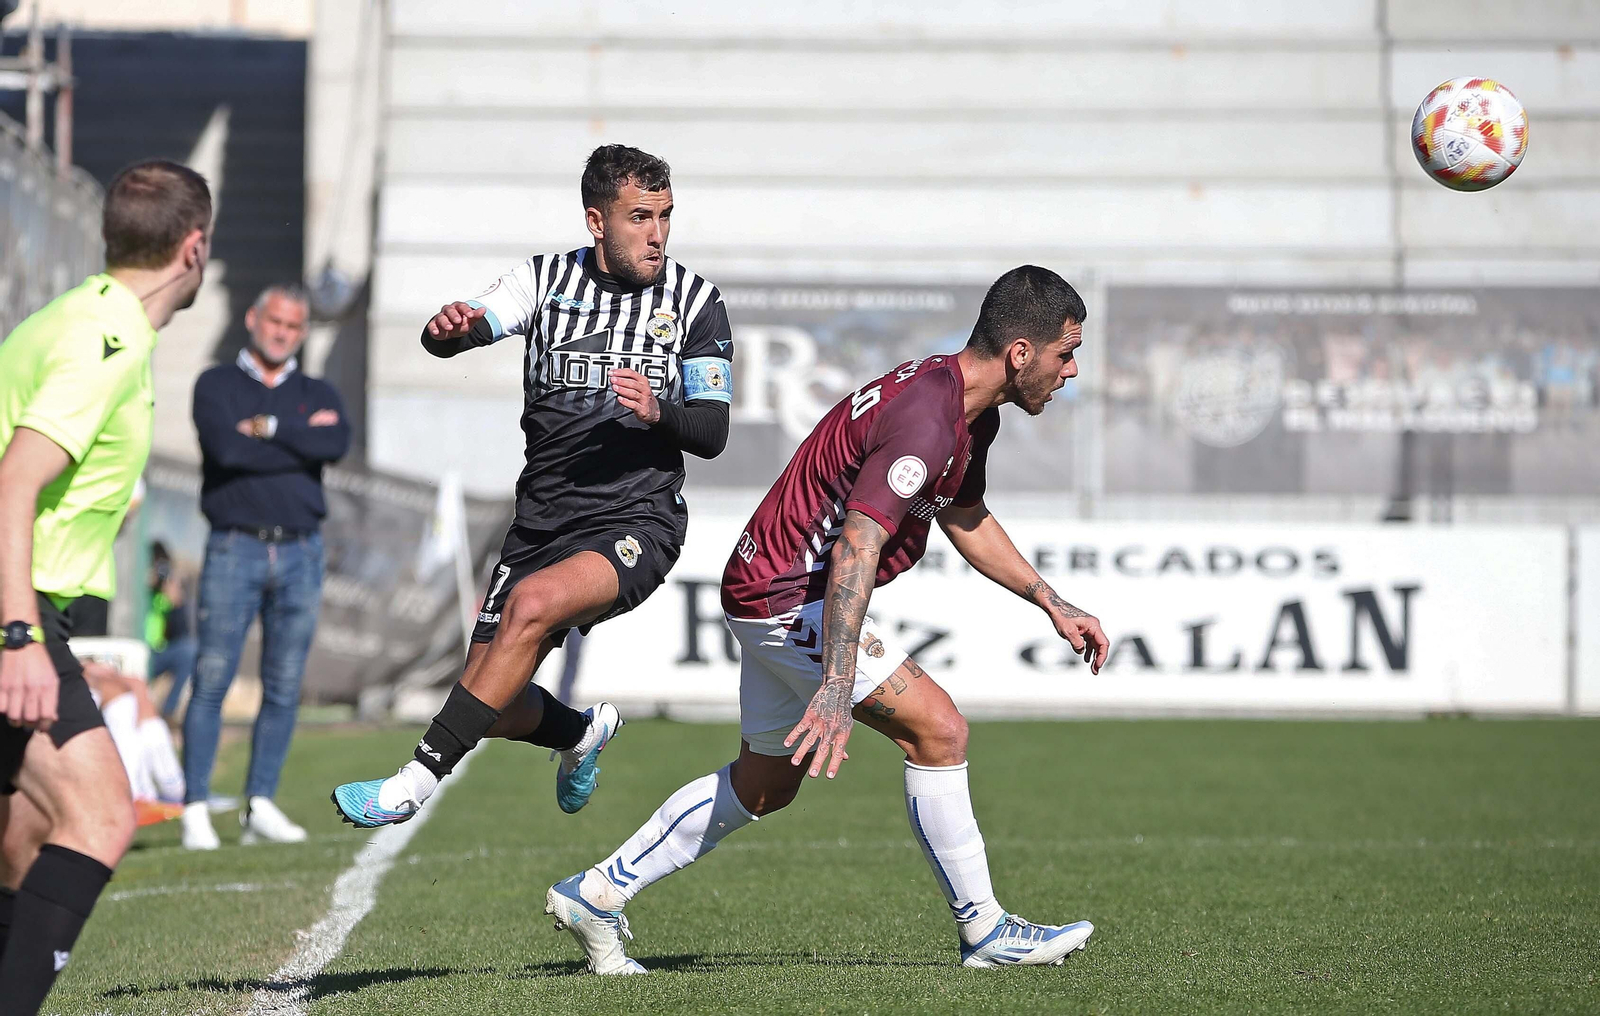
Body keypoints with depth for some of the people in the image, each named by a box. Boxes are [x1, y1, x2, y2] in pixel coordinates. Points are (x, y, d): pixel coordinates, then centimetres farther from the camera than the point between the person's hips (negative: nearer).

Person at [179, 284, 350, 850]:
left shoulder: (317, 395, 15)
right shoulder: (217, 385, 7)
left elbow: (337, 444, -8)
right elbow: (226, 448, -13)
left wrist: (269, 428, -9)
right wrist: (302, 440, -7)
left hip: (300, 553, 3)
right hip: (235, 549, -3)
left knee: (284, 689, 3)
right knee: (212, 682, -8)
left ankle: (260, 806, 8)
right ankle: (195, 809, -5)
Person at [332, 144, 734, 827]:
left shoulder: (695, 301, 2)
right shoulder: (549, 279, 5)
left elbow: (712, 433, 0)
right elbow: (469, 328, -10)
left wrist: (658, 412, -22)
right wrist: (448, 328, -35)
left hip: (635, 521, -3)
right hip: (541, 522, 4)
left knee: (534, 602, -32)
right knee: (498, 709, 0)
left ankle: (417, 782, -30)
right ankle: (585, 729, 37)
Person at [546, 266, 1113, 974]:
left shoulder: (971, 412, 6)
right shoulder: (926, 421, -27)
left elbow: (964, 518, 24)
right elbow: (856, 546, -35)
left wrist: (1052, 605, 22)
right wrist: (837, 690, -41)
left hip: (775, 589, 11)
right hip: (789, 596, -11)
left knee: (763, 785, 18)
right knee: (938, 729, -13)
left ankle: (595, 893, 24)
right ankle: (985, 932, -3)